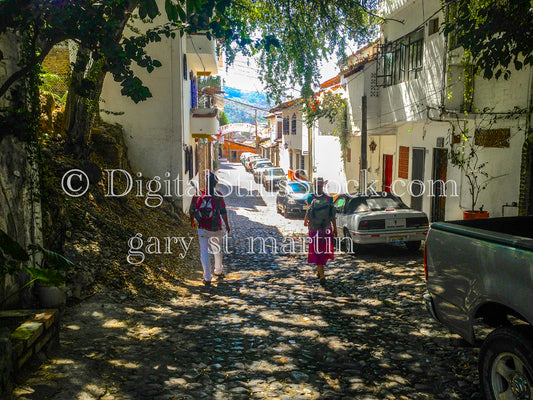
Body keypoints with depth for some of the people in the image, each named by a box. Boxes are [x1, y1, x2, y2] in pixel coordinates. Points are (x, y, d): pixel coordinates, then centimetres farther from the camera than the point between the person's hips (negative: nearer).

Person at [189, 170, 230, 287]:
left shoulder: (197, 194, -6)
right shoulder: (218, 196, -11)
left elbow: (191, 210, 3)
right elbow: (223, 212, -8)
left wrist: (192, 221, 22)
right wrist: (227, 225, 7)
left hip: (202, 229, 0)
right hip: (216, 229, 0)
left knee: (204, 253, 7)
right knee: (217, 251, 20)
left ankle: (207, 278, 5)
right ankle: (219, 271, 38)